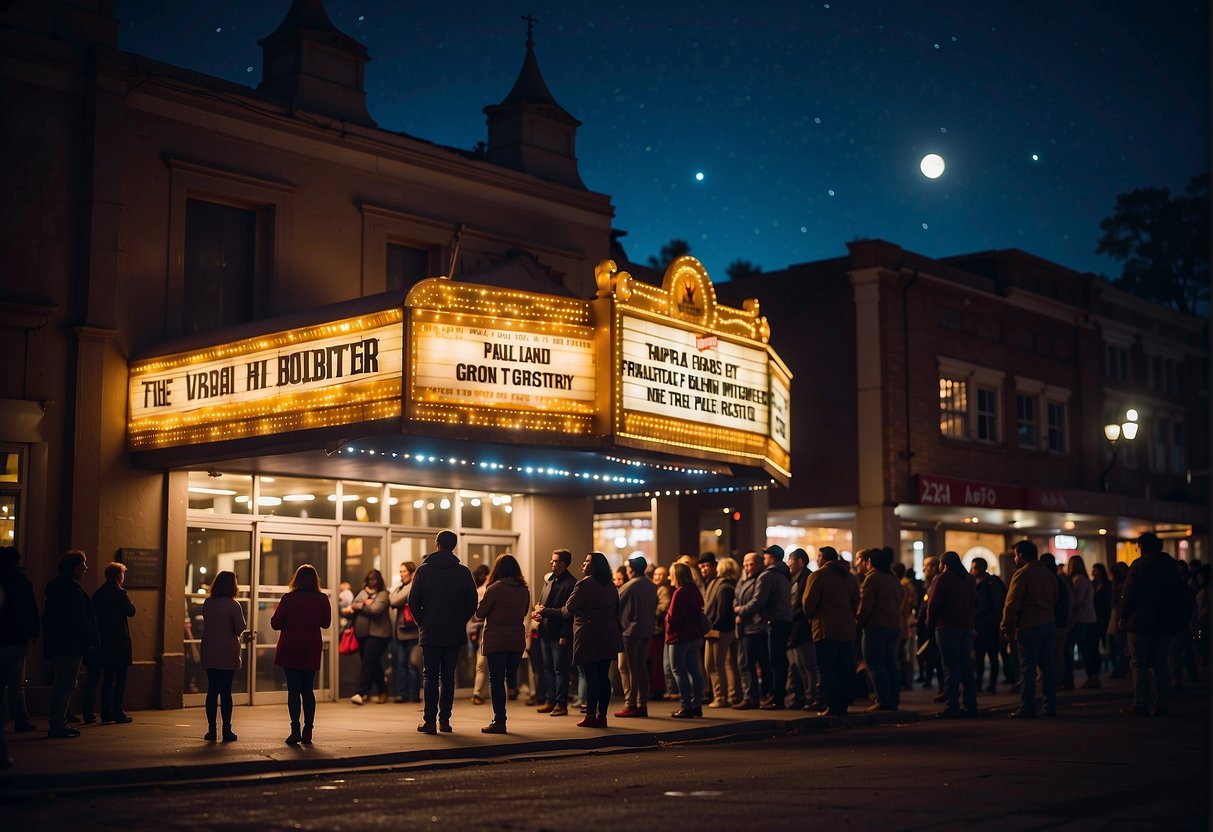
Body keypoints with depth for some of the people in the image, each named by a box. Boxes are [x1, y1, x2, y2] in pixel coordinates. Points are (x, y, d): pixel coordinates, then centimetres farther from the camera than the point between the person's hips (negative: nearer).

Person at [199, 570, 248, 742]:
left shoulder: (207, 603, 6)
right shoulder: (233, 605, -11)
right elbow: (240, 629, -9)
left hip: (209, 653, 4)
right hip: (227, 653, -4)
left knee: (212, 690, 8)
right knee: (226, 691, -1)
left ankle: (211, 730, 8)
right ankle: (226, 730, 1)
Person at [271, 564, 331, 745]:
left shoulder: (288, 598, -10)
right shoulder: (322, 599, -2)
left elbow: (275, 623, -5)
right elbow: (325, 623, 11)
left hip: (290, 649, -3)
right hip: (312, 650, 3)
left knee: (293, 690, 0)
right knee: (308, 690, 11)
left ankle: (295, 730, -6)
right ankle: (308, 731, 8)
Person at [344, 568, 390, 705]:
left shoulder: (383, 594, -1)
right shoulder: (362, 592, 16)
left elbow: (375, 609, -15)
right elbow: (351, 606, 9)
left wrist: (358, 606, -4)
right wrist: (364, 604, -10)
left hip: (377, 633, -6)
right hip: (362, 633, 6)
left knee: (368, 663, -12)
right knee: (374, 664, 12)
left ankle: (360, 693, -16)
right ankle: (383, 692, 23)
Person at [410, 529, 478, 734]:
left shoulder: (424, 570, -3)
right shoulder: (463, 572, 0)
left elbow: (413, 601, -6)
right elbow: (472, 602, 0)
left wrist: (422, 622, 8)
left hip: (430, 633, -1)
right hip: (455, 633, 1)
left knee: (430, 676, 4)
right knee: (448, 677, 8)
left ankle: (429, 721, -2)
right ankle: (444, 720, 7)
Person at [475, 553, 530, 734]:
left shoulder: (494, 589, -12)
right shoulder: (524, 590, 4)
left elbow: (480, 613, -6)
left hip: (495, 641, -5)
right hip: (517, 641, 5)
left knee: (496, 680, -1)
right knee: (511, 679, 13)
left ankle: (499, 721, -3)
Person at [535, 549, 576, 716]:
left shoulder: (571, 583, -11)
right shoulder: (548, 579, 14)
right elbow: (542, 601, 24)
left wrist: (564, 635, -18)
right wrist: (539, 610, 1)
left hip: (559, 633, -8)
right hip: (545, 632, 8)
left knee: (560, 669, -2)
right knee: (548, 668, 12)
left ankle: (561, 703, 3)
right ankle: (550, 700, 19)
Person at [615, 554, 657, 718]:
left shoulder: (629, 586, -12)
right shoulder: (652, 586, 9)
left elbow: (616, 605, -3)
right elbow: (654, 608, 14)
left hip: (630, 631, -7)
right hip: (647, 631, 7)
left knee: (626, 668, -2)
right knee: (641, 667, 12)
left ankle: (630, 704, -6)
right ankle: (642, 704, 11)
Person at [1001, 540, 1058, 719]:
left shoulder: (1021, 574, -11)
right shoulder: (1049, 574, 14)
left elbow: (1011, 604, -13)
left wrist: (1007, 629, -8)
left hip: (1029, 626, -7)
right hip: (1049, 624, 7)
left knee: (1027, 668, -4)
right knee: (1048, 665, 10)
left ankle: (1027, 707, -4)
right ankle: (1050, 706, 13)